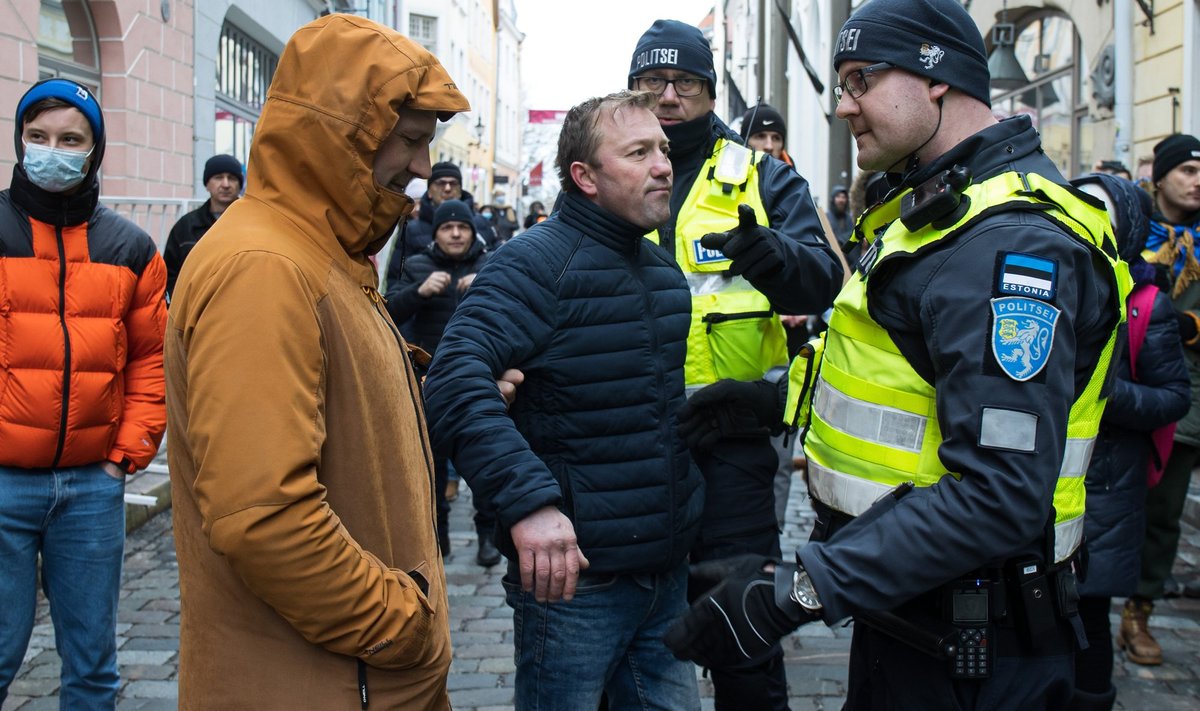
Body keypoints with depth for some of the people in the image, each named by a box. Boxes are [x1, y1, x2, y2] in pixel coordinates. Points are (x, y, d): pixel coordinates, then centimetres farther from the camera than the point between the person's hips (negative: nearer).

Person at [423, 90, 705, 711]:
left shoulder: (663, 270, 13)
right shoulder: (537, 263, -14)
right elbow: (455, 383, -28)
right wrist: (529, 500, -36)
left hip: (667, 574, 8)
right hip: (573, 573, -7)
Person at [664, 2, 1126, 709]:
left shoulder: (1013, 245, -25)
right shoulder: (935, 210, 11)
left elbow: (1000, 497, -33)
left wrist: (799, 591, -36)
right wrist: (771, 397, 15)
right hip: (903, 606, 9)